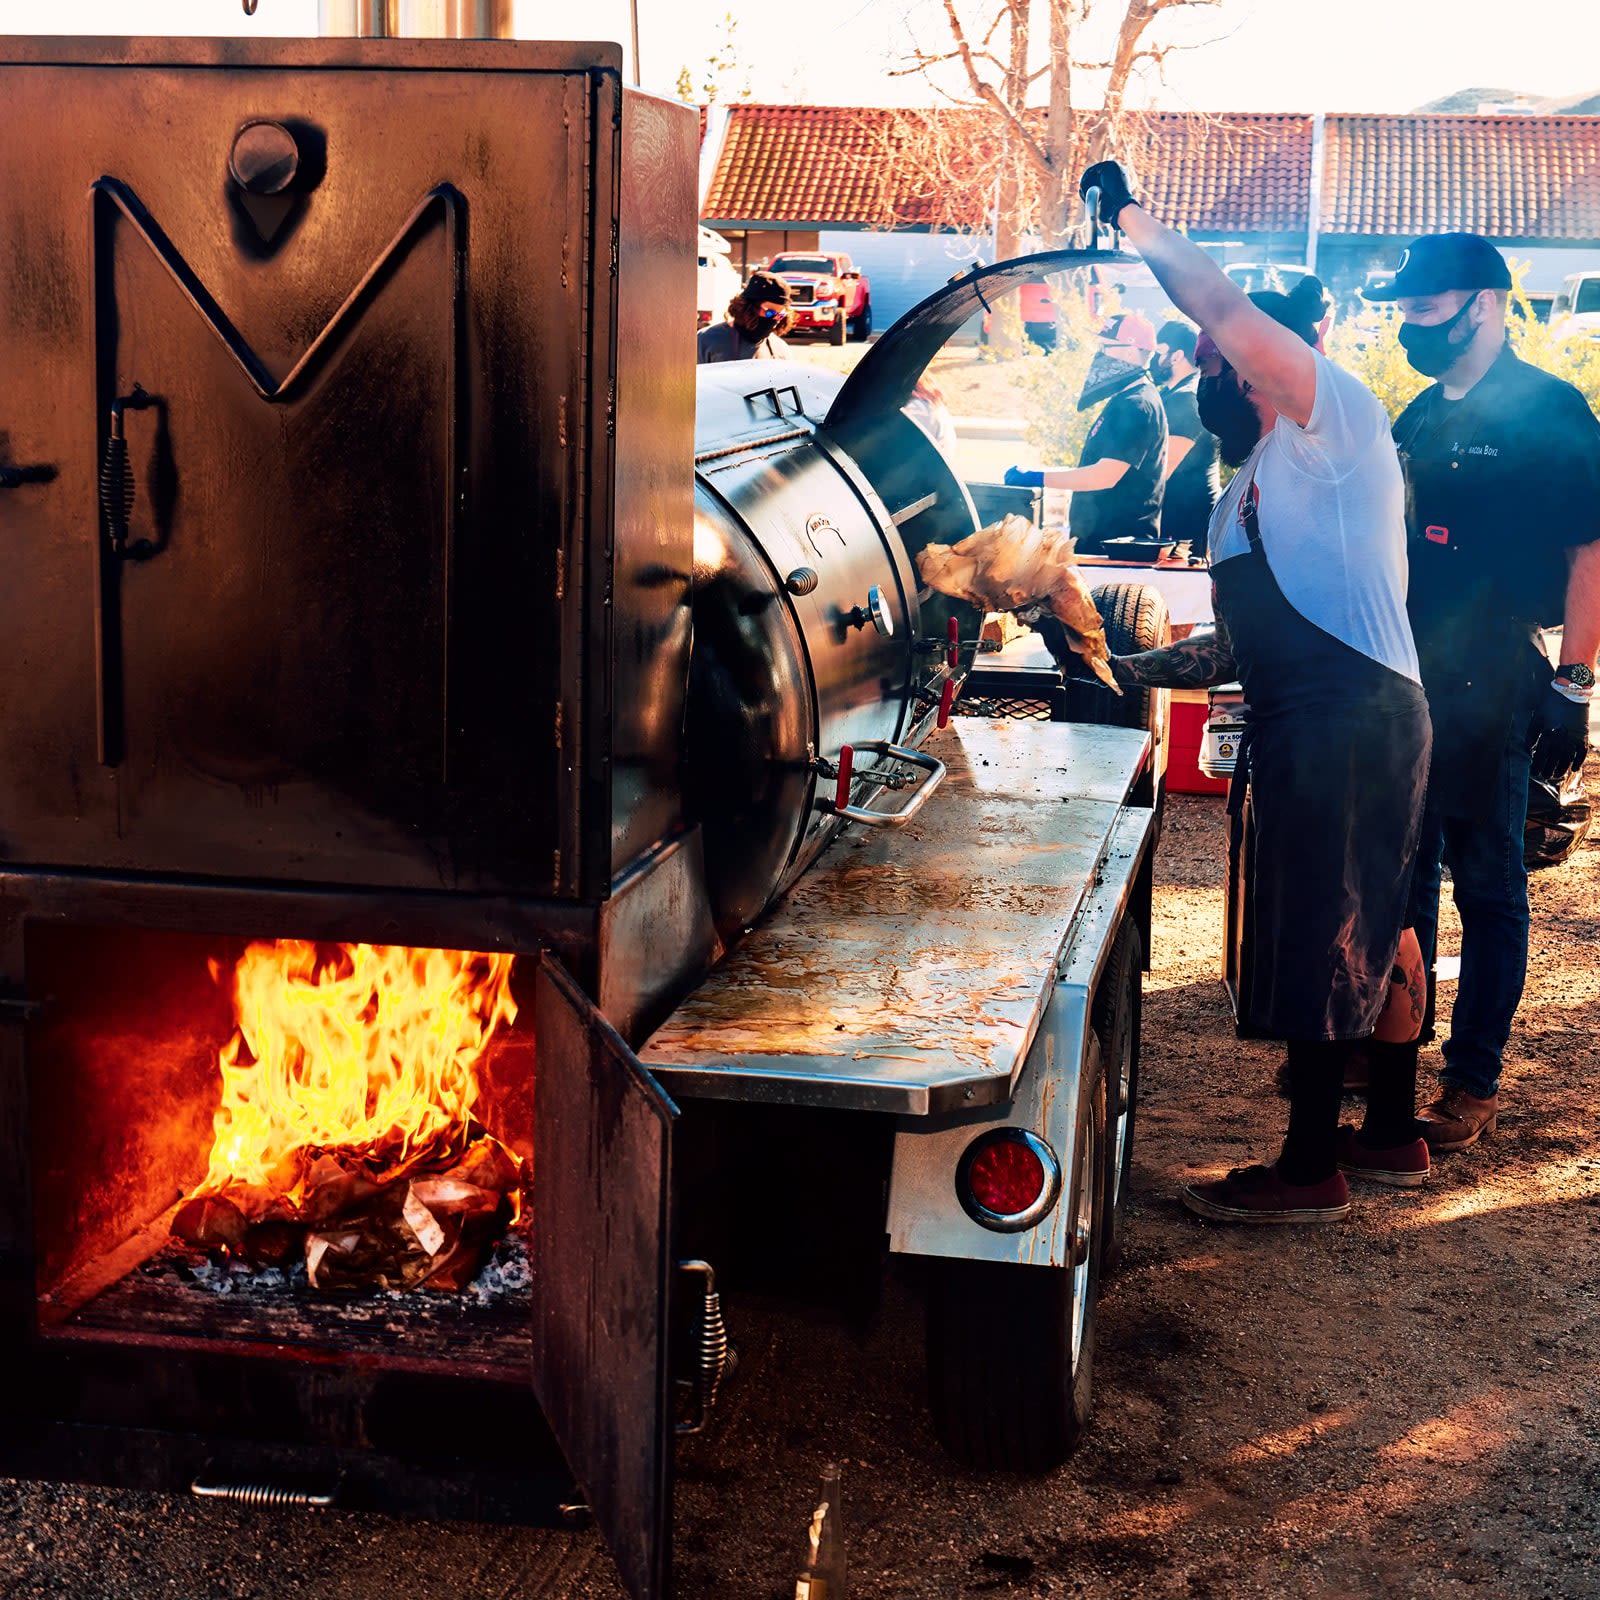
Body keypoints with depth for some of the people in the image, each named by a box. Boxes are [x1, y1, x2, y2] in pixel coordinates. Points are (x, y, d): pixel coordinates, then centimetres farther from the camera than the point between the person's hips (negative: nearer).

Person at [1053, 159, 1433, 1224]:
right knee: (1367, 929, 17)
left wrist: (1132, 216, -11)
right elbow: (1241, 644, 24)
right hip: (1307, 727, 10)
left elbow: (1221, 303, -20)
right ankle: (1392, 1134, 29)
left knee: (1318, 936, -5)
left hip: (1356, 713, -10)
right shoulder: (1245, 494, 23)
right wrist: (1130, 670, 17)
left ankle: (1311, 1169, 4)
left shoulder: (1336, 417, -5)